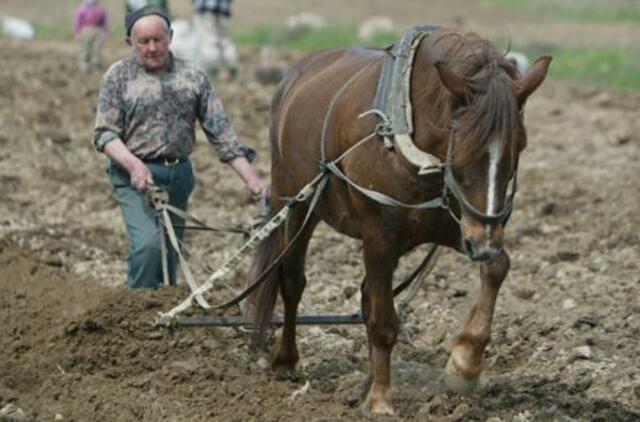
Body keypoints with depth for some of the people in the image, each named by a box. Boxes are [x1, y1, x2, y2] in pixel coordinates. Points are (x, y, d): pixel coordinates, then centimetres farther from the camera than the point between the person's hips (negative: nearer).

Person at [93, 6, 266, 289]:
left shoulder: (192, 76, 5)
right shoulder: (119, 75, -1)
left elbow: (220, 131, 4)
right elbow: (104, 133, -4)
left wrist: (251, 179, -5)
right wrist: (133, 164, -23)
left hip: (179, 174, 4)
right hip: (134, 175, -3)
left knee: (170, 252, 9)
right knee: (148, 242, -22)